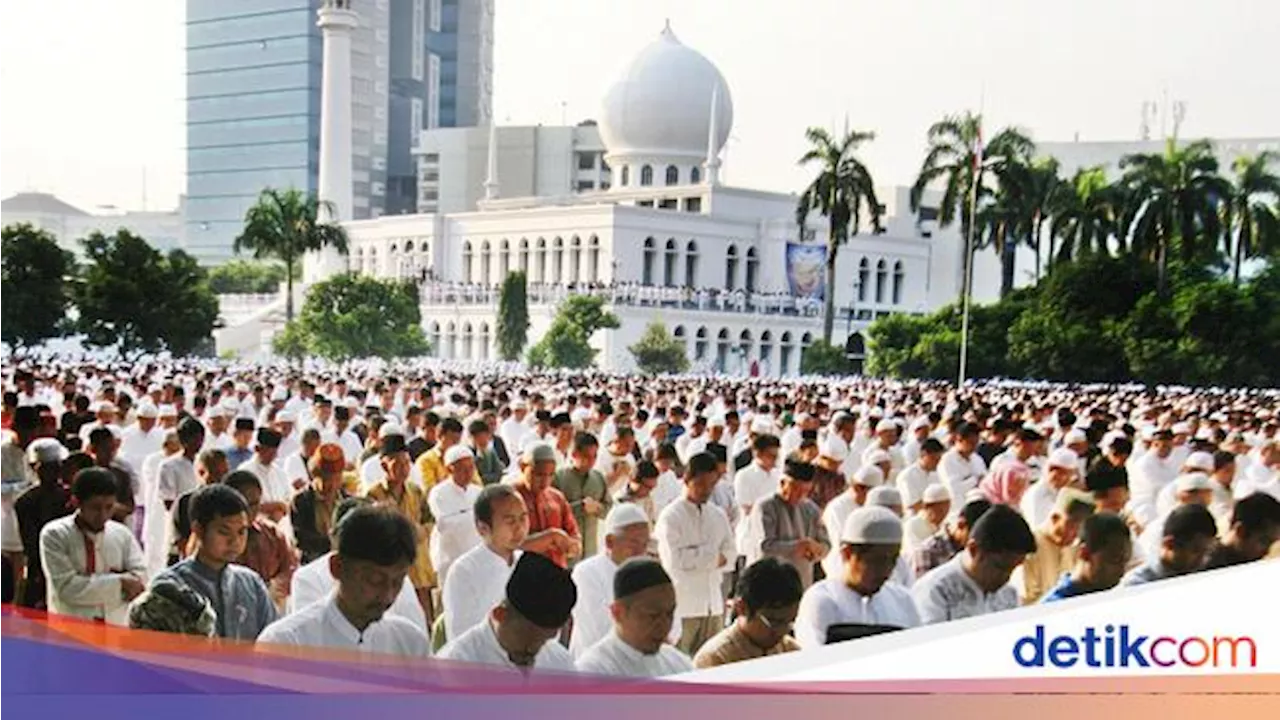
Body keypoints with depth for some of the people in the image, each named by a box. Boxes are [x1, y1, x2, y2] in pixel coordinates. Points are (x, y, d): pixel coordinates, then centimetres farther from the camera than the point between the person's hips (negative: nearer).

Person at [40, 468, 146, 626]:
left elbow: (140, 578, -2)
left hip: (116, 627, 3)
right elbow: (67, 588, -15)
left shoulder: (122, 534, 6)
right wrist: (119, 582, -16)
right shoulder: (54, 535, -6)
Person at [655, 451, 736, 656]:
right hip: (683, 604, -6)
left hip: (713, 603, 6)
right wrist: (712, 554, -7)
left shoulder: (718, 515, 11)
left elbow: (729, 556, 7)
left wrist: (696, 556, -9)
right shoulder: (671, 517, -7)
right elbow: (674, 561, -15)